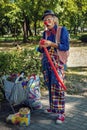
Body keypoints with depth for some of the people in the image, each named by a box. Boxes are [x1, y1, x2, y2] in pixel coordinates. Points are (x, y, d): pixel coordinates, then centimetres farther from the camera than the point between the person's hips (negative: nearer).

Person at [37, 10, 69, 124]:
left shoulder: (62, 30, -3)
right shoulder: (45, 33, 13)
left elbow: (66, 47, -9)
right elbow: (42, 50, 16)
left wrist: (52, 44, -20)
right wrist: (41, 46, -8)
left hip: (57, 62, -6)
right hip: (46, 62, 6)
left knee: (57, 86, -10)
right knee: (50, 86, 10)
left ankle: (61, 112, -4)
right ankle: (53, 107, 23)